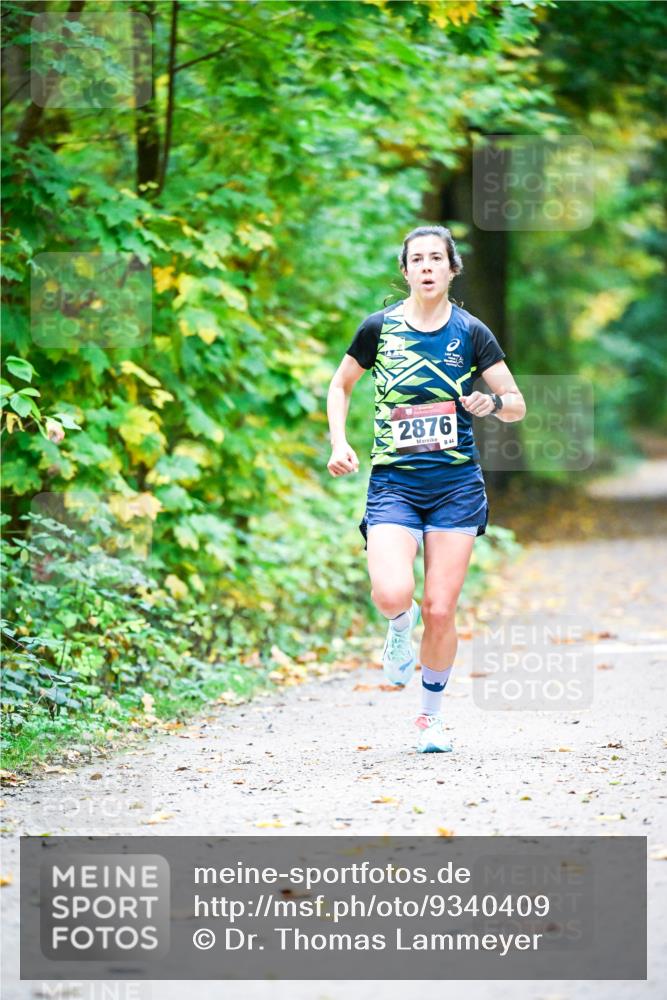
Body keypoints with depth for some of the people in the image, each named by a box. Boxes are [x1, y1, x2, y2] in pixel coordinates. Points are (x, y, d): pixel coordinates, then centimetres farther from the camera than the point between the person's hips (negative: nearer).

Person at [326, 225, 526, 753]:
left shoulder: (471, 332, 1)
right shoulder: (380, 327, 2)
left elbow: (518, 404, 4)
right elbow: (341, 386, 16)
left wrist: (493, 402, -18)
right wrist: (339, 442, 0)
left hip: (456, 486, 0)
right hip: (393, 484, 0)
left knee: (440, 610, -3)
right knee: (392, 594, -23)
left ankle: (432, 715, 19)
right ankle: (401, 625, 16)